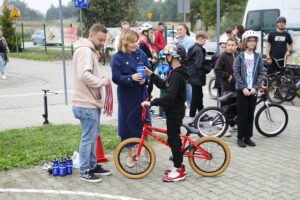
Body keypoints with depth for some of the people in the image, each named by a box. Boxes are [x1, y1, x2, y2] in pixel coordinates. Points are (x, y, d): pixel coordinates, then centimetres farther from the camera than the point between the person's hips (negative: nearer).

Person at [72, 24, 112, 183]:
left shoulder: (89, 50, 17)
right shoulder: (85, 51, -17)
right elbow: (84, 75, -29)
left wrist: (100, 78, 5)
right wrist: (102, 81, -18)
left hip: (91, 102, 11)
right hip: (87, 104, -11)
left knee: (93, 135, 19)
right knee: (88, 137, -1)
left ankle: (92, 165, 31)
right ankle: (85, 171, 10)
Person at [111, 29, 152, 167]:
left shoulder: (140, 53, 3)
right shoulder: (117, 58, -9)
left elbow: (149, 69, 7)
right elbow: (116, 78, -14)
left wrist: (145, 78, -14)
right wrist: (131, 78, -30)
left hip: (141, 94, 3)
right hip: (126, 95, -3)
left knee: (144, 122, 8)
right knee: (128, 124, 6)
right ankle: (130, 155, 22)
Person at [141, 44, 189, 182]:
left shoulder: (177, 75, -22)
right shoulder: (176, 73, 11)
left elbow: (169, 96, -32)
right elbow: (164, 85, 19)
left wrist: (151, 103, -33)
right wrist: (151, 75, 13)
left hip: (175, 112, -10)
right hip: (175, 110, 10)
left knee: (173, 139, -4)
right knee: (174, 138, 17)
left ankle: (179, 171, 4)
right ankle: (179, 166, 28)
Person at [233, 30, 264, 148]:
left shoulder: (258, 57, 5)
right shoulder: (240, 57, -2)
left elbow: (261, 73, 3)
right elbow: (236, 73, -7)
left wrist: (255, 87, -9)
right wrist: (243, 87, -14)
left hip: (253, 90, 3)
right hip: (241, 89, -3)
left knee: (250, 114, 6)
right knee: (242, 114, -1)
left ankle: (248, 137, 16)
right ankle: (240, 137, 9)